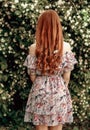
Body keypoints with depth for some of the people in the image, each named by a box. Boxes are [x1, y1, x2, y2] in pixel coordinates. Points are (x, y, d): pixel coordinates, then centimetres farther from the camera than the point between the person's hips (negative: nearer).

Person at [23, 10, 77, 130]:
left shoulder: (34, 48, -10)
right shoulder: (66, 47, -8)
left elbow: (32, 76, -1)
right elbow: (67, 76, -2)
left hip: (40, 92, -1)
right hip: (59, 92, 1)